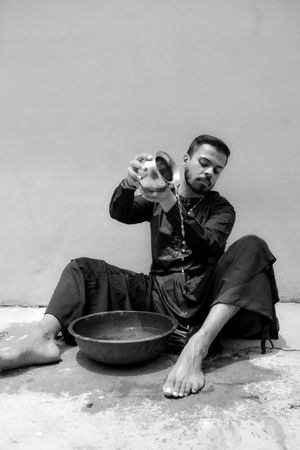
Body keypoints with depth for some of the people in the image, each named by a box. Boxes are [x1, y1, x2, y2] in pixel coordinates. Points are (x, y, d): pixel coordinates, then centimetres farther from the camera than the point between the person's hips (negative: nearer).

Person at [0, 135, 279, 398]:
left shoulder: (221, 208, 10)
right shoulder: (155, 197, 14)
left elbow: (208, 245, -11)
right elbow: (119, 213, -5)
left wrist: (170, 204, -25)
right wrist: (128, 184, -27)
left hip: (205, 292, -1)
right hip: (159, 292, 2)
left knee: (252, 247, -26)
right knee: (84, 268, -6)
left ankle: (197, 346, -42)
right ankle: (42, 338, -32)